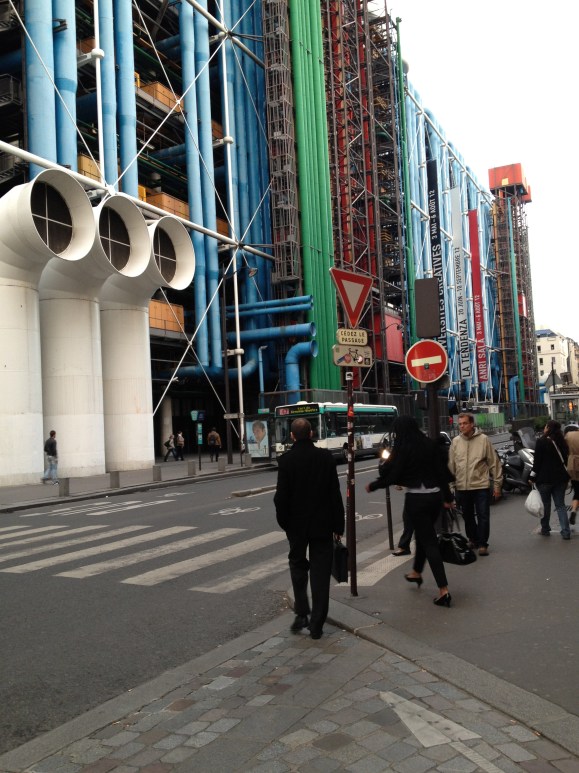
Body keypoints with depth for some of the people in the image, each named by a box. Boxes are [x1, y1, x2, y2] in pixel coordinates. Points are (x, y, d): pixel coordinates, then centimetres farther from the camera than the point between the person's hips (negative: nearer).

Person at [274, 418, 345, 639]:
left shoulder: (286, 460, -10)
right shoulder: (325, 457, -6)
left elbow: (281, 496, -8)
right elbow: (335, 494, -4)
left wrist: (284, 522, 7)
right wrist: (338, 525, 4)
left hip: (297, 524, 0)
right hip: (322, 524, 1)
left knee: (297, 565, 19)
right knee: (320, 572, 6)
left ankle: (302, 613, 10)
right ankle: (316, 624, 7)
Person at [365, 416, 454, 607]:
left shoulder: (403, 448, -12)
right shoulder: (431, 444, 4)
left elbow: (392, 476, -12)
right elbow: (442, 471, 7)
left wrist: (372, 486, 4)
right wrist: (447, 497, 15)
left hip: (416, 499, -6)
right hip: (435, 496, 6)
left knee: (429, 541, -2)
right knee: (423, 535, 25)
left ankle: (444, 590, -6)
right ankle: (416, 573, 44)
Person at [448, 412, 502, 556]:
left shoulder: (483, 439, -5)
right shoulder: (456, 441, 3)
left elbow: (494, 463, -2)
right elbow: (451, 465, 9)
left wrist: (497, 484, -3)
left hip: (481, 486, -3)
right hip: (461, 487, 4)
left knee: (483, 517, -2)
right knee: (468, 517, 16)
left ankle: (482, 544, 9)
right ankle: (473, 539, 34)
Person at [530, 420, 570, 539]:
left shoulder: (542, 441, -11)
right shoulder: (561, 442, 7)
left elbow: (537, 461, -12)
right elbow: (565, 459, 12)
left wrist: (533, 477, -5)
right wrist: (565, 477, 19)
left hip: (545, 479, -5)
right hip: (561, 478, 5)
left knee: (545, 505, 7)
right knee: (560, 505, 8)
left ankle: (545, 529, 17)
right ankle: (566, 532, 1)